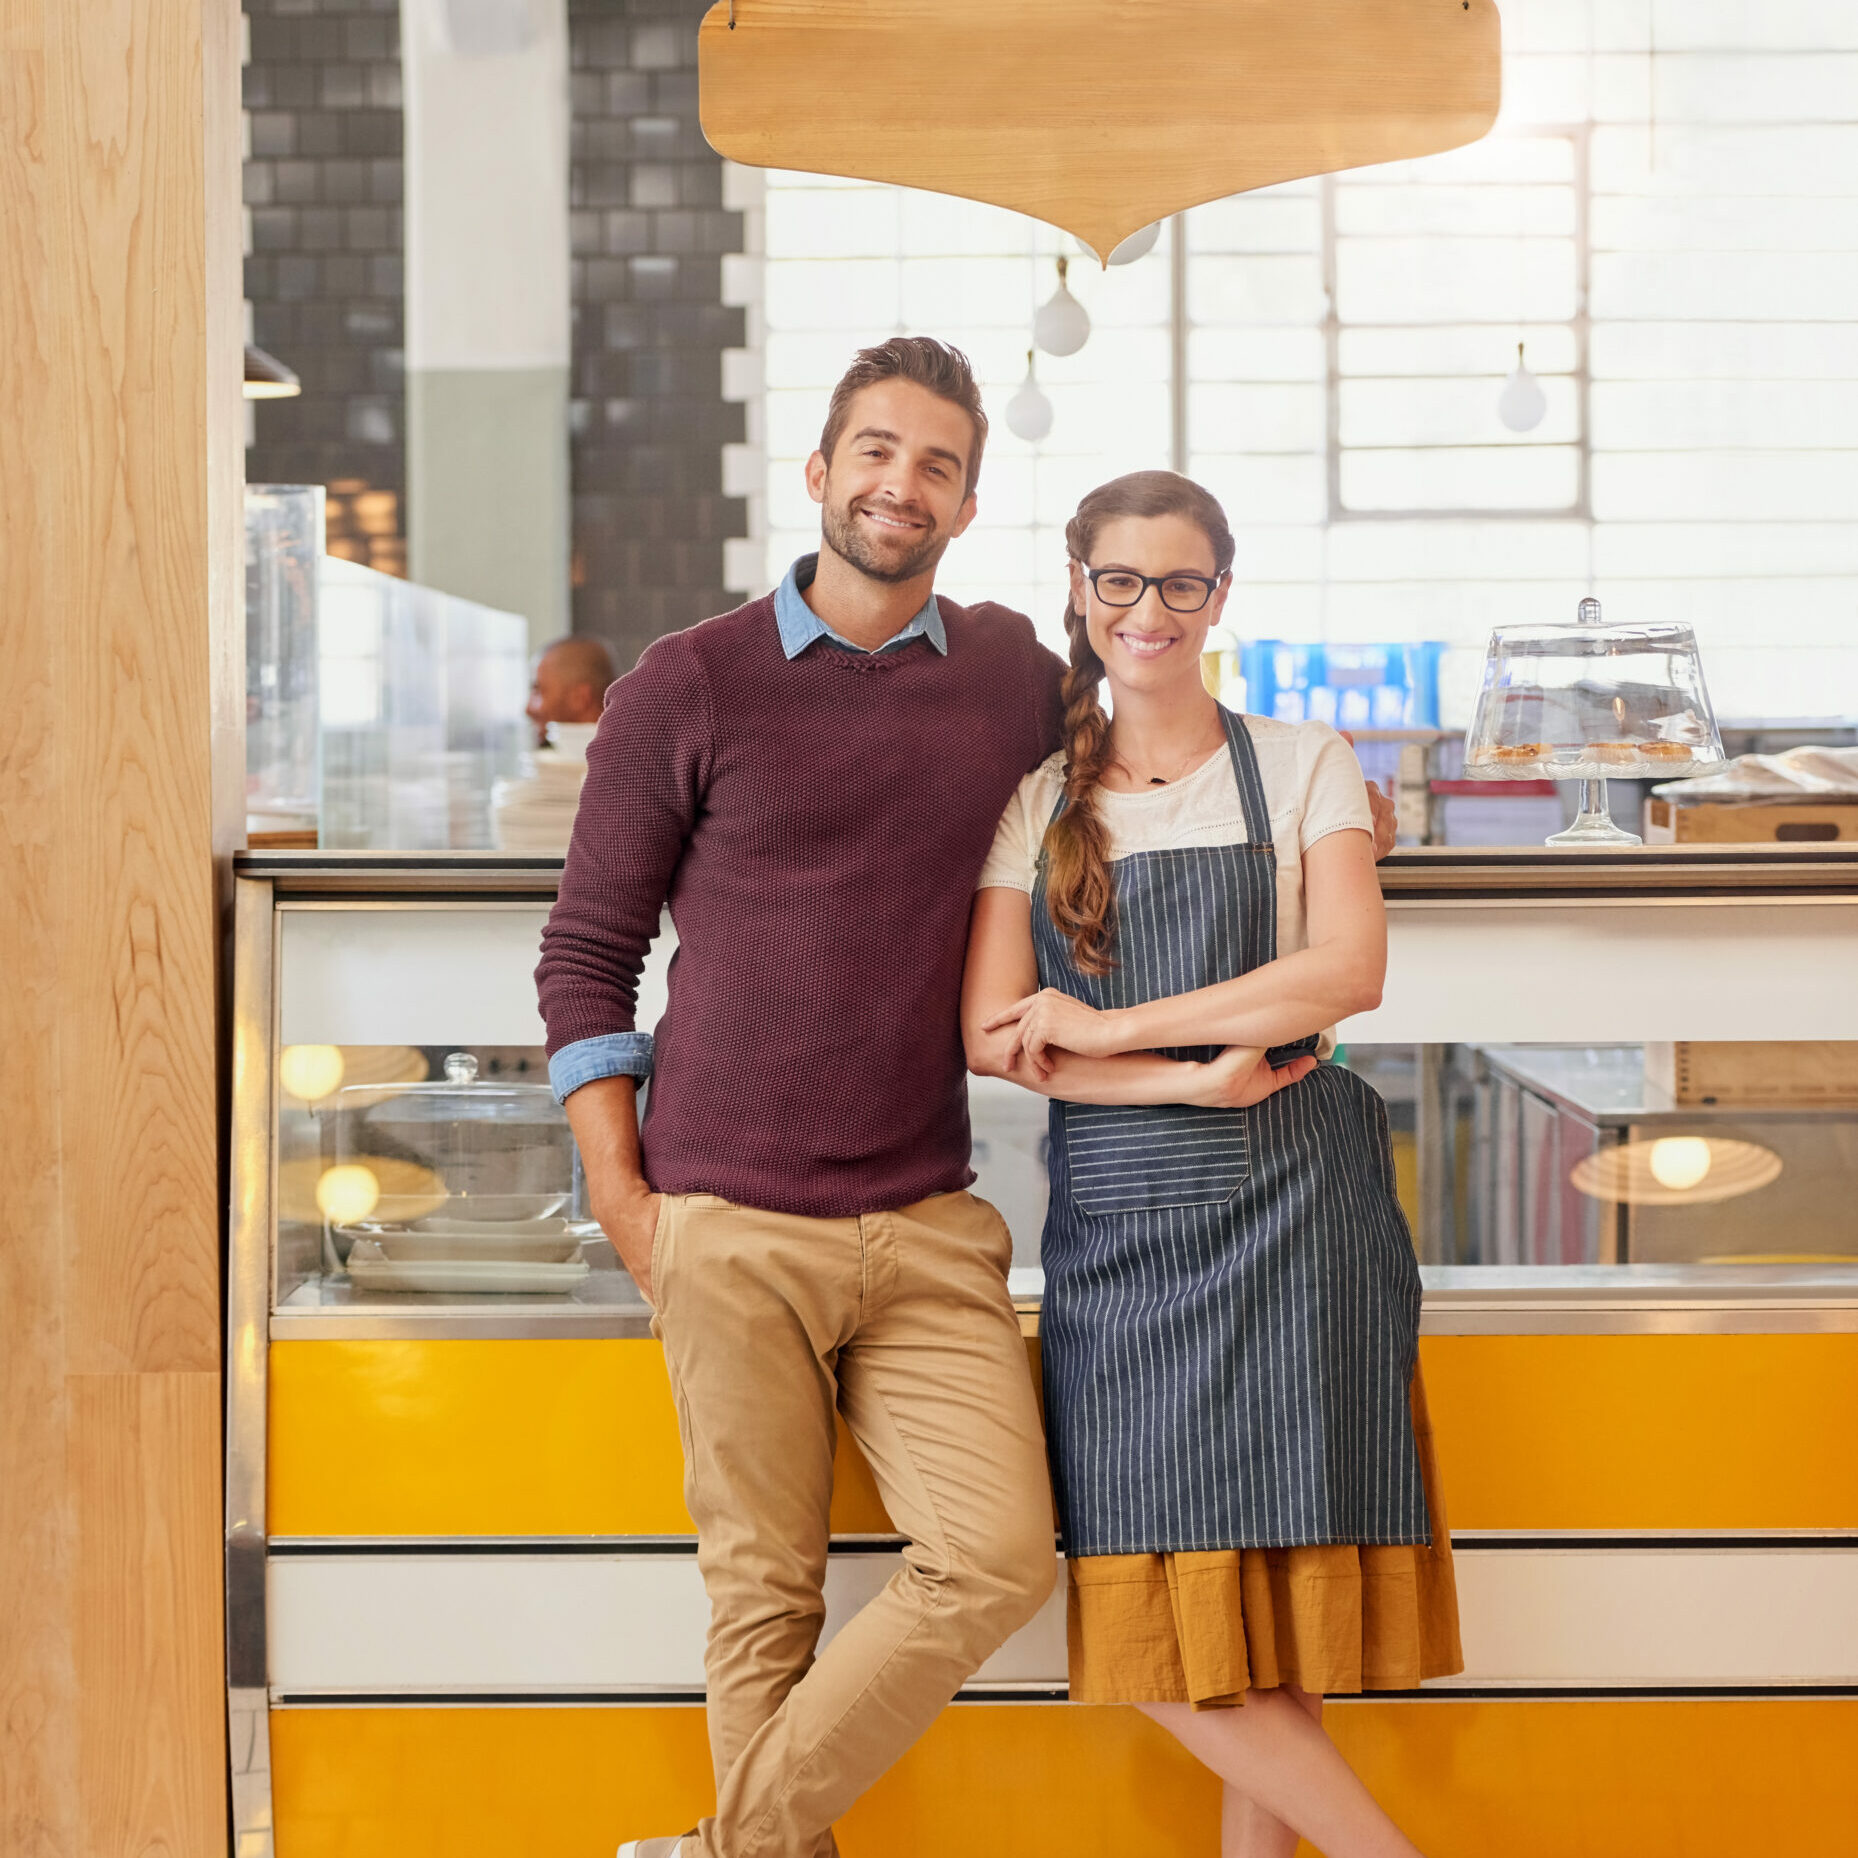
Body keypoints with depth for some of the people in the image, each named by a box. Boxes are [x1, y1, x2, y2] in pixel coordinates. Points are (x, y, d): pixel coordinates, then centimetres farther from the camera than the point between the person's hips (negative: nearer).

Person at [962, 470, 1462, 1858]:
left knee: (1272, 1580, -5)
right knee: (1163, 1622, -3)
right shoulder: (1035, 804, 11)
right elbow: (992, 1035, 1)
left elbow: (1349, 972, -7)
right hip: (1117, 1217, 2)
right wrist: (1196, 1076, -11)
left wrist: (1107, 1028, -8)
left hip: (1290, 1208, -2)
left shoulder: (1302, 766, 8)